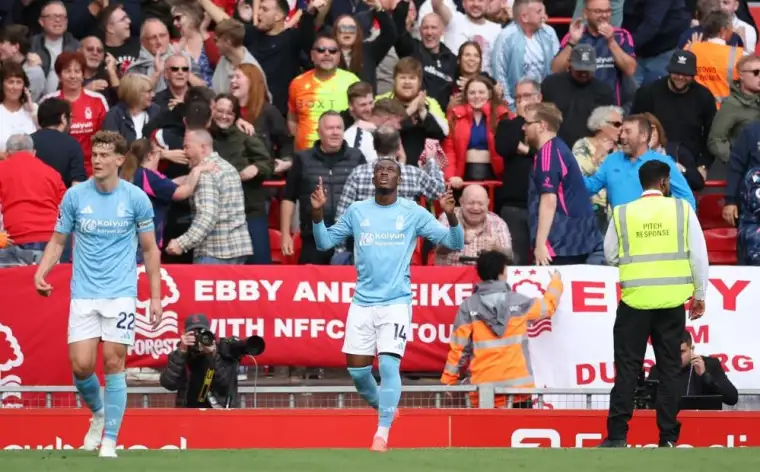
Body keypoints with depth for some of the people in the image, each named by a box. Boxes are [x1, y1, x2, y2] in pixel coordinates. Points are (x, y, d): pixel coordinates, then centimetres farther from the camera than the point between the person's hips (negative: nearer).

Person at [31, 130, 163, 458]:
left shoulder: (136, 198, -2)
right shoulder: (75, 196, 1)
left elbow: (150, 249, 6)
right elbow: (58, 241, 8)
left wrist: (156, 297, 2)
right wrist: (41, 272, -10)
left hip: (121, 293, -2)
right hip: (83, 294, 2)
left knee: (114, 363, -7)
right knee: (81, 366, -5)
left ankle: (110, 439, 0)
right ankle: (98, 413, 26)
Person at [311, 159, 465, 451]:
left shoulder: (413, 213, 2)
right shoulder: (356, 211, 9)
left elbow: (455, 243, 0)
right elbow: (324, 243, 13)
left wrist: (450, 215, -19)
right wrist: (317, 212, -4)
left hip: (396, 302, -3)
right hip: (362, 303, 3)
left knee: (389, 364, -16)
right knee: (356, 368, 3)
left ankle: (382, 434, -12)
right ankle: (383, 408, 30)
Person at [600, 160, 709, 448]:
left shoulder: (622, 214, 0)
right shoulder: (682, 210, -1)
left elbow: (611, 256, 7)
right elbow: (698, 255, 0)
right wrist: (699, 295, 8)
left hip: (635, 299, 0)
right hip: (672, 299, 0)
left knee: (627, 367, 4)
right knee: (670, 367, 7)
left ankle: (617, 435, -2)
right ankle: (667, 437, 5)